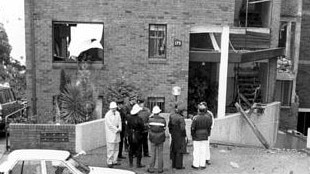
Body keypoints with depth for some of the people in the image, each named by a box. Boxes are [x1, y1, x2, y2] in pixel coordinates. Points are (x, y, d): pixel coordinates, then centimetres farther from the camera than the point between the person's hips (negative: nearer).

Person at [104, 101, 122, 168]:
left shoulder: (117, 113, 8)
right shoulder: (107, 115, -12)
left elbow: (119, 121, 10)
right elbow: (110, 125, -13)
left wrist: (119, 128, -6)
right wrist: (116, 130, -11)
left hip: (117, 133, 7)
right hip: (110, 133, -6)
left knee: (116, 148, 10)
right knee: (110, 149, -5)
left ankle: (114, 161, 18)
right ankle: (109, 162, 3)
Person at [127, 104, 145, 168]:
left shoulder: (129, 118, -5)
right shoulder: (139, 119, -19)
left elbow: (127, 127, 1)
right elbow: (142, 127, -13)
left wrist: (128, 134, 10)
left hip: (130, 136, 5)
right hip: (138, 136, -5)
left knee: (131, 150, 16)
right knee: (139, 150, 7)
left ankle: (131, 163, 23)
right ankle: (138, 164, 13)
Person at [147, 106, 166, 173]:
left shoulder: (150, 119, -9)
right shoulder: (162, 120, -9)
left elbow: (149, 128, 5)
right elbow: (164, 129, -2)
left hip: (152, 139, 0)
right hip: (160, 139, 0)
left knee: (153, 154, 9)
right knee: (160, 154, 8)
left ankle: (151, 169, 12)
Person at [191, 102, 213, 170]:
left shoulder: (196, 118, -21)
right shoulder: (208, 117, -9)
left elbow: (193, 128, -12)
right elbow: (209, 126, -1)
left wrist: (192, 135, 2)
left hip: (196, 137, -3)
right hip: (205, 136, 3)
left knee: (196, 150, 7)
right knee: (203, 150, 12)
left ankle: (196, 165, 15)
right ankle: (202, 164, 19)